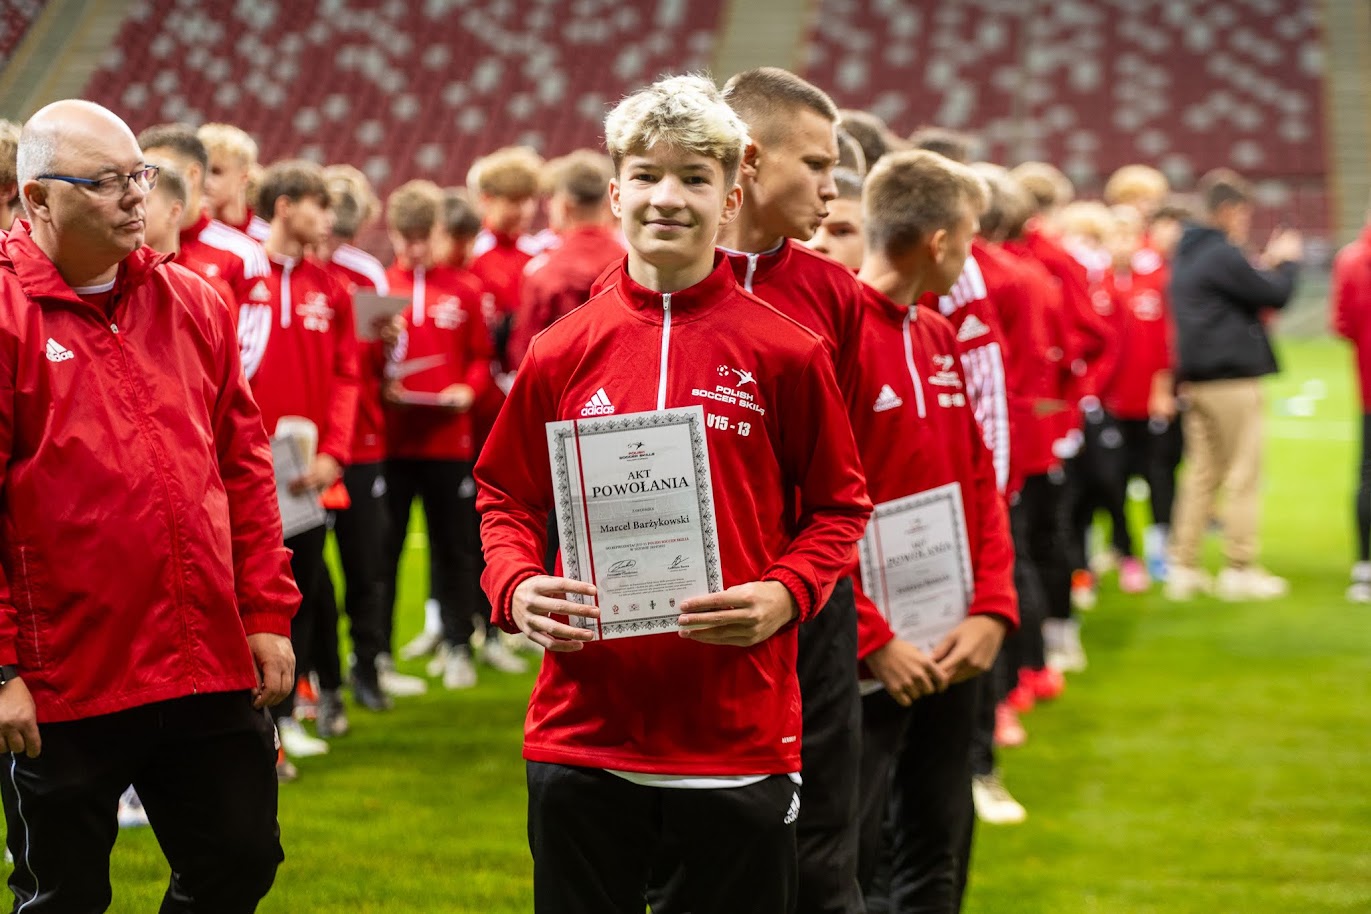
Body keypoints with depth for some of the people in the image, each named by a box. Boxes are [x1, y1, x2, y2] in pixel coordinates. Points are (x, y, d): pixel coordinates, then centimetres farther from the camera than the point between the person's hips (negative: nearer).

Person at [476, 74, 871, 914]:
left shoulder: (786, 353, -1)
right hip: (583, 730, 2)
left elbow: (838, 506, 5)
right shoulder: (561, 353, 4)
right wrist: (516, 587, -6)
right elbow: (508, 498, 13)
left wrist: (783, 595, -12)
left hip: (740, 735, -1)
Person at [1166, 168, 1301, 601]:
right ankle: (1240, 569, 0)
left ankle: (1183, 567, 10)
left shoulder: (1186, 254, 15)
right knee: (1243, 476, -2)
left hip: (1194, 381, 9)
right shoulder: (1223, 255, -15)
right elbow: (1276, 295, -12)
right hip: (1232, 380, -9)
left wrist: (1268, 265, 13)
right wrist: (1287, 261, 5)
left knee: (1201, 473, 11)